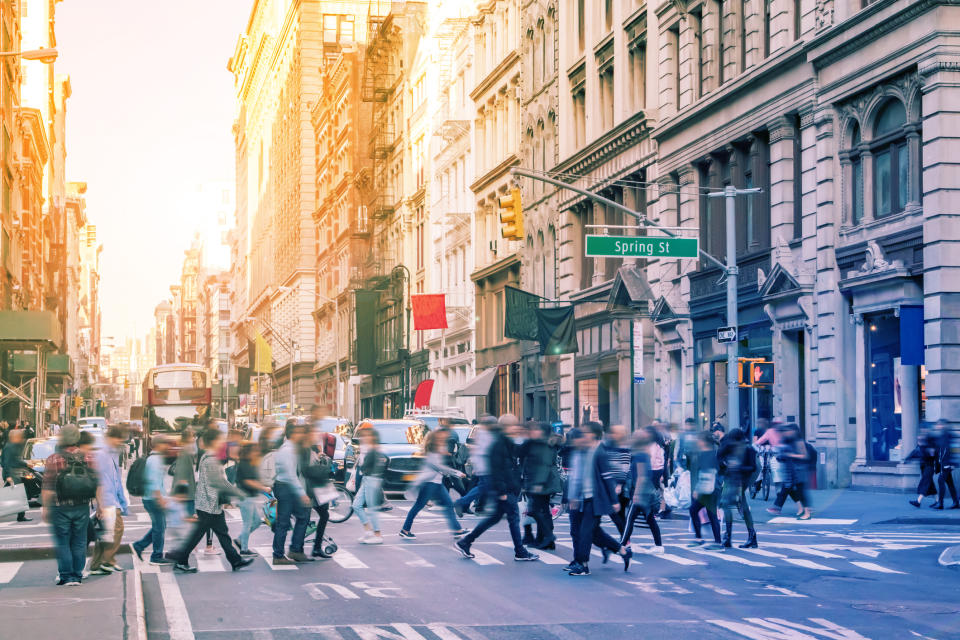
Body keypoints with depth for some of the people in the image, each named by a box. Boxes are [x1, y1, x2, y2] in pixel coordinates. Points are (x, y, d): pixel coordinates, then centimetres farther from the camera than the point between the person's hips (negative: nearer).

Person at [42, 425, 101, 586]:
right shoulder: (89, 458, 1)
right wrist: (101, 505, 8)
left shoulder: (54, 459, -9)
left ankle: (67, 576, 7)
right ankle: (78, 575, 15)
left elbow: (48, 487, -10)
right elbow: (97, 485, 2)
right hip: (82, 508, 3)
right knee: (79, 542, 12)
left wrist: (46, 507, -3)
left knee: (62, 543, 7)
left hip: (61, 508, -3)